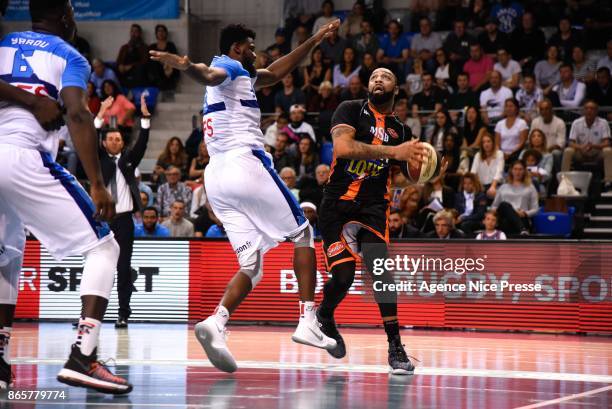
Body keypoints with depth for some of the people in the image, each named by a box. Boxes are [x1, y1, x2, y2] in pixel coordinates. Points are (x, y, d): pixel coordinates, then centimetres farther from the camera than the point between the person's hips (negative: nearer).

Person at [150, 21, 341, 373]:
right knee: (303, 232, 9)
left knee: (251, 265, 4)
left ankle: (216, 323, -23)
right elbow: (209, 75, -24)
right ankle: (308, 322, 1)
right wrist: (188, 66, -48)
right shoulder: (230, 67, 0)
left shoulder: (242, 76, 29)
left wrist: (315, 41, 44)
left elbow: (277, 72, 40)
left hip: (215, 177, 8)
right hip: (247, 164, -8)